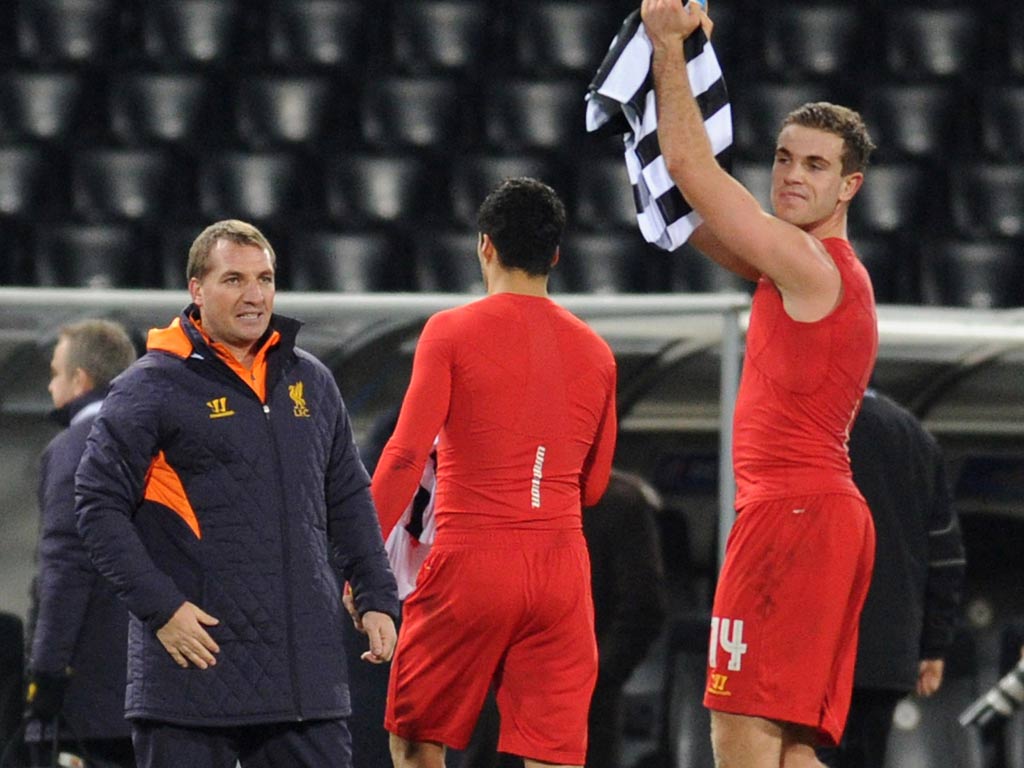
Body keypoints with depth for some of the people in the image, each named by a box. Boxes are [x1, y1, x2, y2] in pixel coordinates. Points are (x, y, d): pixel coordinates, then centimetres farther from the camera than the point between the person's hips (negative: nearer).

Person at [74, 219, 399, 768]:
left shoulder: (311, 382, 15)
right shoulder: (152, 387, -3)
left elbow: (349, 499, 23)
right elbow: (99, 506, -6)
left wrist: (376, 598, 13)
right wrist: (160, 607, -14)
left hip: (305, 657, 5)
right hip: (194, 653, -5)